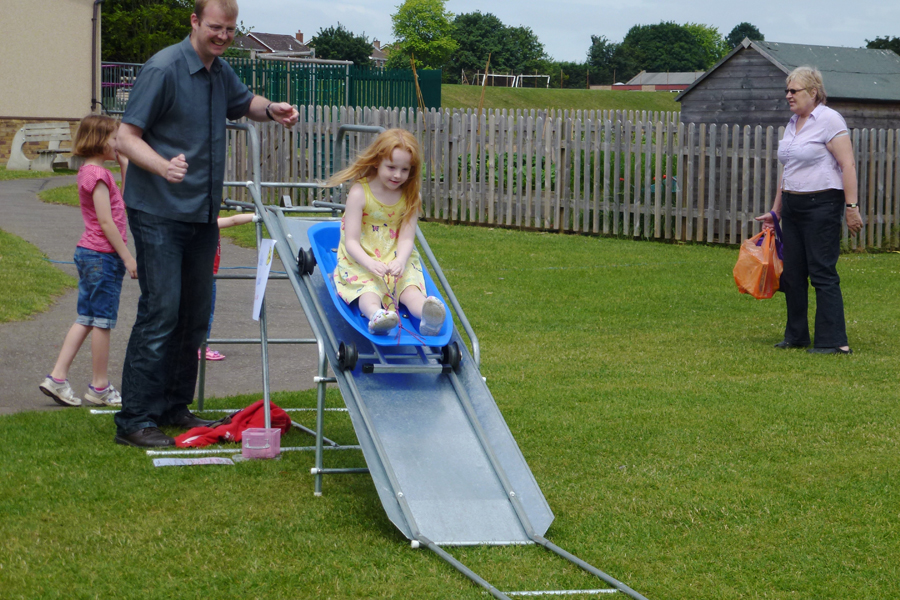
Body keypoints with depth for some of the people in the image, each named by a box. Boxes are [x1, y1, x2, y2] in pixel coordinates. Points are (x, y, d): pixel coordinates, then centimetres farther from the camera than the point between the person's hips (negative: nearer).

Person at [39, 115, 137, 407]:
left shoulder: (88, 172, 14)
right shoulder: (98, 174, -16)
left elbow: (123, 204, 23)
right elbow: (106, 222, -19)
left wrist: (125, 167, 16)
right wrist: (128, 257, -17)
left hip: (87, 252, 10)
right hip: (103, 255, -10)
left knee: (85, 319, 11)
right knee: (103, 321, -1)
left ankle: (57, 377, 8)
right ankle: (100, 387, 7)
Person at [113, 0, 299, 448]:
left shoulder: (220, 72, 11)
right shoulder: (163, 69, -14)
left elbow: (243, 101, 32)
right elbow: (126, 137, -16)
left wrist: (270, 110, 8)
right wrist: (163, 166, -35)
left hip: (202, 213, 8)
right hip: (158, 213, -8)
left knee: (195, 314, 11)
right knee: (160, 312, -12)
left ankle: (174, 406, 21)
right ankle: (134, 420, -8)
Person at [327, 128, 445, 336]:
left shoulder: (410, 197, 3)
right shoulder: (360, 193, -8)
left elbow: (407, 239, -5)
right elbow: (351, 242, -12)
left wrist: (400, 261, -29)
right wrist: (370, 263, -33)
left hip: (399, 261, 3)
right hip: (360, 262, -3)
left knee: (411, 291, -26)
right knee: (368, 293, -33)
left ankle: (429, 318, -56)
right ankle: (376, 317, -65)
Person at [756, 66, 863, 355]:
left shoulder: (829, 120, -10)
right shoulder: (793, 123, 16)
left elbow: (848, 165, -15)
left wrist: (851, 206, -21)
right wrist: (775, 211, 23)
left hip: (822, 205, -8)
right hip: (793, 206, 9)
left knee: (823, 273, -9)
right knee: (792, 273, 9)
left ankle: (834, 341, -7)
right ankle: (796, 336, 19)